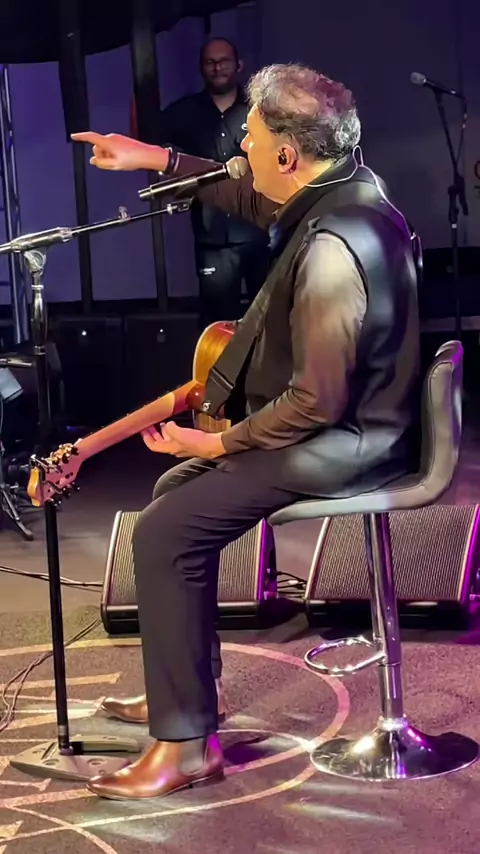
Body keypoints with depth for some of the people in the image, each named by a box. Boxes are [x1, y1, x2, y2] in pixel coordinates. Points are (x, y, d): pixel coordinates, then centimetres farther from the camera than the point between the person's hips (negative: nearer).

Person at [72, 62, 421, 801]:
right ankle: (189, 684, 27)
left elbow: (317, 403, -28)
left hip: (342, 441, -11)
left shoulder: (332, 250, -29)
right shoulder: (347, 183, 2)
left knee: (164, 533, -14)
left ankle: (186, 742, -7)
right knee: (178, 490, 19)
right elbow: (255, 200, 23)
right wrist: (158, 160, 20)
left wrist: (222, 443, -14)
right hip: (348, 417, 11)